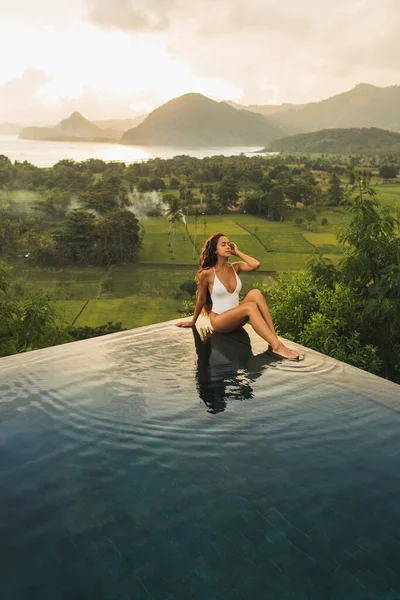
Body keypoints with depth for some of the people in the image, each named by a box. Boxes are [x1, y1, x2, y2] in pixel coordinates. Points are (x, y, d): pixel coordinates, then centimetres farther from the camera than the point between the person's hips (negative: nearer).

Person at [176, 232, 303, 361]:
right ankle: (277, 347, -41)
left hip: (236, 317, 5)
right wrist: (192, 321, 11)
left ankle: (275, 339, -31)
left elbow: (255, 265, -17)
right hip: (219, 320, -5)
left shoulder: (235, 267, 3)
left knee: (255, 293, -25)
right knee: (250, 307, -33)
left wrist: (237, 252, -5)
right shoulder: (207, 273, -10)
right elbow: (201, 300, 2)